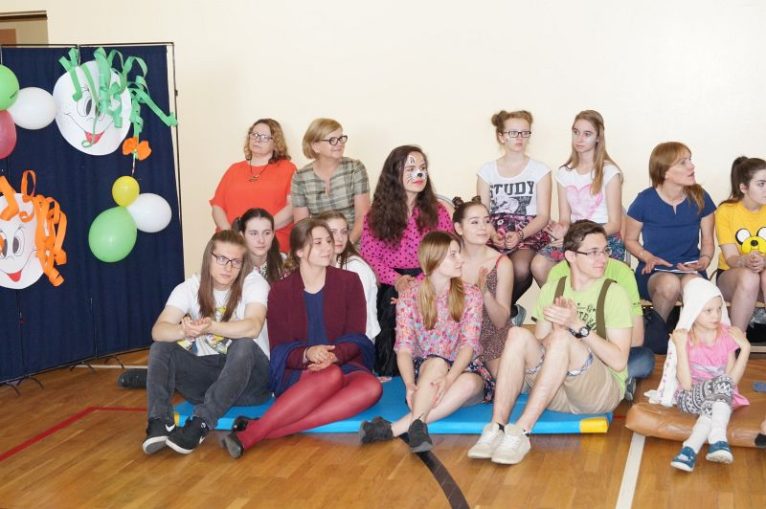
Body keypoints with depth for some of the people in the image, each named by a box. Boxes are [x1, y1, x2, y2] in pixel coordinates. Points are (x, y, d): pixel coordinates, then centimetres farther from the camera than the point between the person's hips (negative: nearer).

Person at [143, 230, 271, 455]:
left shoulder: (254, 283, -10)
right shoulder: (190, 287, -3)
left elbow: (253, 327, -30)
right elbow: (158, 330, -18)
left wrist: (211, 327, -47)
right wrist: (184, 331, -41)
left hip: (248, 378, -3)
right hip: (206, 376, 3)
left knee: (244, 346, -35)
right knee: (160, 348, -17)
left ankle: (200, 425, -39)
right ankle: (159, 422, -31)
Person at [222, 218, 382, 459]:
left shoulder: (349, 281, 6)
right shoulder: (280, 291, 5)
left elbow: (355, 338, 1)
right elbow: (280, 350, -1)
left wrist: (334, 356, -22)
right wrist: (307, 354, -24)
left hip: (343, 364, 2)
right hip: (296, 373, -2)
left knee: (371, 387, -34)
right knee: (331, 376, -38)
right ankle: (255, 433, -40)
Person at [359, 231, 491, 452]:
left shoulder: (470, 295, 0)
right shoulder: (409, 298, -1)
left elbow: (469, 344, -13)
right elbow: (404, 349, -12)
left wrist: (448, 379, -34)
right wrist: (410, 386, -33)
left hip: (462, 370, 1)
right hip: (424, 371, 0)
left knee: (470, 383, -35)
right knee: (437, 362, -34)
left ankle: (395, 428, -44)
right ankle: (418, 425, -48)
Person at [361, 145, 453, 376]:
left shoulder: (437, 212, 7)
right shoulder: (376, 216, 8)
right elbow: (369, 256, 2)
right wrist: (396, 280, -16)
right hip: (390, 286, 1)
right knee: (392, 307, -27)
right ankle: (388, 372, -8)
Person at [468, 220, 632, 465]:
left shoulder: (613, 293, -3)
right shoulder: (551, 290, 9)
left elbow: (619, 361, -12)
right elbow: (540, 345, 4)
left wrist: (578, 325, -21)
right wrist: (557, 328, -17)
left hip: (602, 392, -3)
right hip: (556, 392, 4)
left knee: (562, 339, -31)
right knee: (518, 335, -21)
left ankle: (521, 431, -35)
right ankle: (497, 427, -30)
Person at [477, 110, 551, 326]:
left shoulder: (540, 170, 9)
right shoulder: (487, 170, 15)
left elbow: (543, 216, 2)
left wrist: (520, 235, -16)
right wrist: (492, 235, -13)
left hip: (529, 234, -1)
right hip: (495, 234, 1)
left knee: (521, 268, -36)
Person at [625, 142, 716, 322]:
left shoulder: (700, 198, -1)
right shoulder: (645, 201, -7)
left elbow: (707, 241, 10)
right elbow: (630, 240, 7)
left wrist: (704, 260, -12)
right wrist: (649, 257, -12)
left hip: (690, 269, 1)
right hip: (653, 273, -1)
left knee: (691, 283, -38)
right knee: (670, 283, -38)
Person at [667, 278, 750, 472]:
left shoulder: (727, 336, 0)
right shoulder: (684, 338, -7)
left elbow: (733, 380, -5)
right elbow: (686, 384, -16)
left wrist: (745, 348, -11)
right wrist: (681, 347, -21)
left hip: (720, 398, 2)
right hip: (690, 397, -2)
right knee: (722, 383, -34)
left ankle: (691, 447, -42)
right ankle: (718, 439, -43)